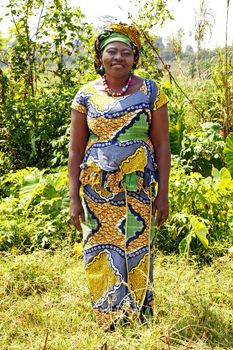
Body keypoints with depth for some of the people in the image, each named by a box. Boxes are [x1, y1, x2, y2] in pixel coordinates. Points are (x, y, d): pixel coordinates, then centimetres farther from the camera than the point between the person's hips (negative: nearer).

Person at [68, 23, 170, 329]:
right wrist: (74, 198, -1)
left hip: (139, 187, -1)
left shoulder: (150, 91, 1)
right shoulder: (87, 95, 4)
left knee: (137, 254, 2)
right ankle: (108, 325, 17)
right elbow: (76, 150, 4)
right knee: (101, 256, 2)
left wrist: (163, 194, -5)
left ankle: (140, 323, 18)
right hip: (97, 189, 1)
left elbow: (162, 145, 0)